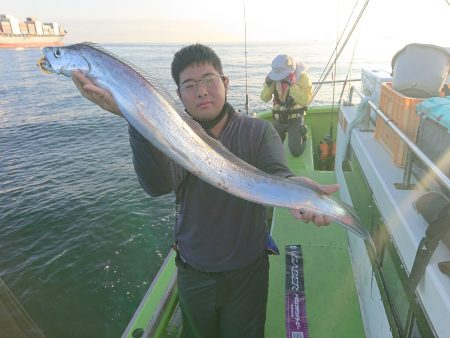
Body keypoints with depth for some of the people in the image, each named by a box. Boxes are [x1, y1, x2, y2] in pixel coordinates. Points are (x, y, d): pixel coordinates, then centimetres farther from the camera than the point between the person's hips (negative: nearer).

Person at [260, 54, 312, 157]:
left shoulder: (302, 77, -16)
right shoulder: (275, 77, -6)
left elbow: (304, 101, -26)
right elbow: (265, 98, -4)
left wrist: (292, 85, -33)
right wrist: (268, 83, -21)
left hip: (295, 118, -4)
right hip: (278, 119, 4)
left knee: (296, 151, -15)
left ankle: (301, 134, 18)